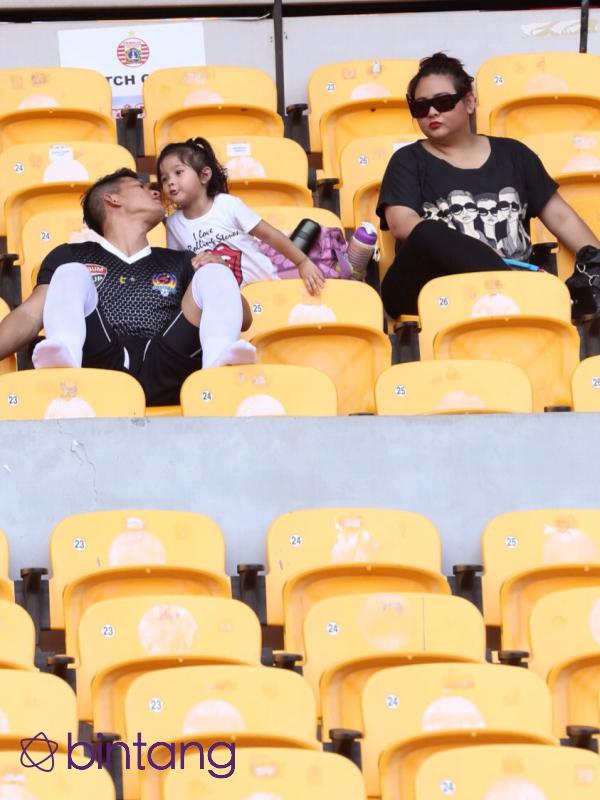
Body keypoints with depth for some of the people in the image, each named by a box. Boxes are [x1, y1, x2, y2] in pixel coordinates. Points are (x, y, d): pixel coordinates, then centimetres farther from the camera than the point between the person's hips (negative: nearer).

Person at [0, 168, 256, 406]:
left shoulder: (178, 262, 32)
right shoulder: (71, 257, 27)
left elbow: (243, 319, 26)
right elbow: (30, 315, 13)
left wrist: (212, 275, 6)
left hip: (165, 368, 1)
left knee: (215, 274, -11)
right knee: (71, 275, -16)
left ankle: (220, 361, -46)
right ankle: (64, 358, -50)